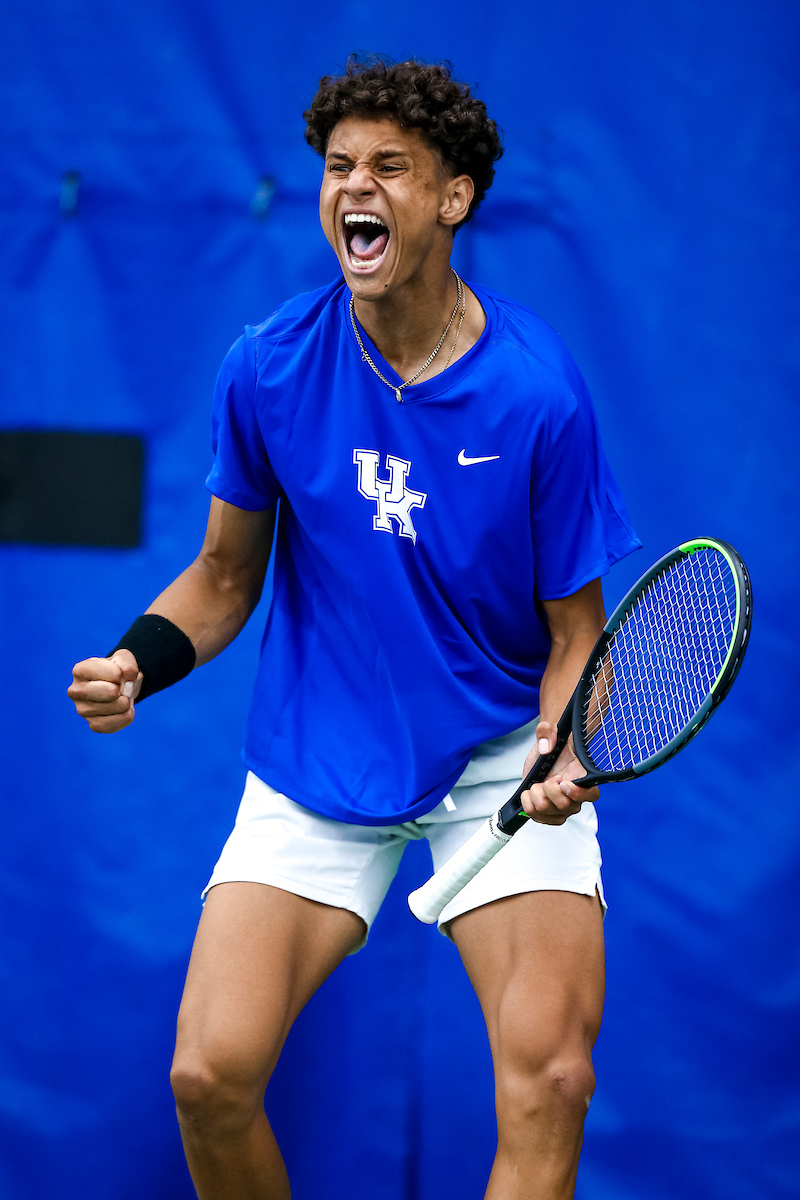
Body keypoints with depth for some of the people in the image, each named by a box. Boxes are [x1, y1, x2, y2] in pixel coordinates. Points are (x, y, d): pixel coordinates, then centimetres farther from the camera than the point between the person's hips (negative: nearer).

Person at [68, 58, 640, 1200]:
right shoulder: (267, 369, -8)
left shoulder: (538, 394, -15)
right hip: (316, 760, 2)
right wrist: (139, 661, -12)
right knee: (210, 1075, -10)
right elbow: (226, 574, 7)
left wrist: (564, 753, -25)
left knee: (549, 1077, -19)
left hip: (501, 754, -2)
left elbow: (575, 630, -6)